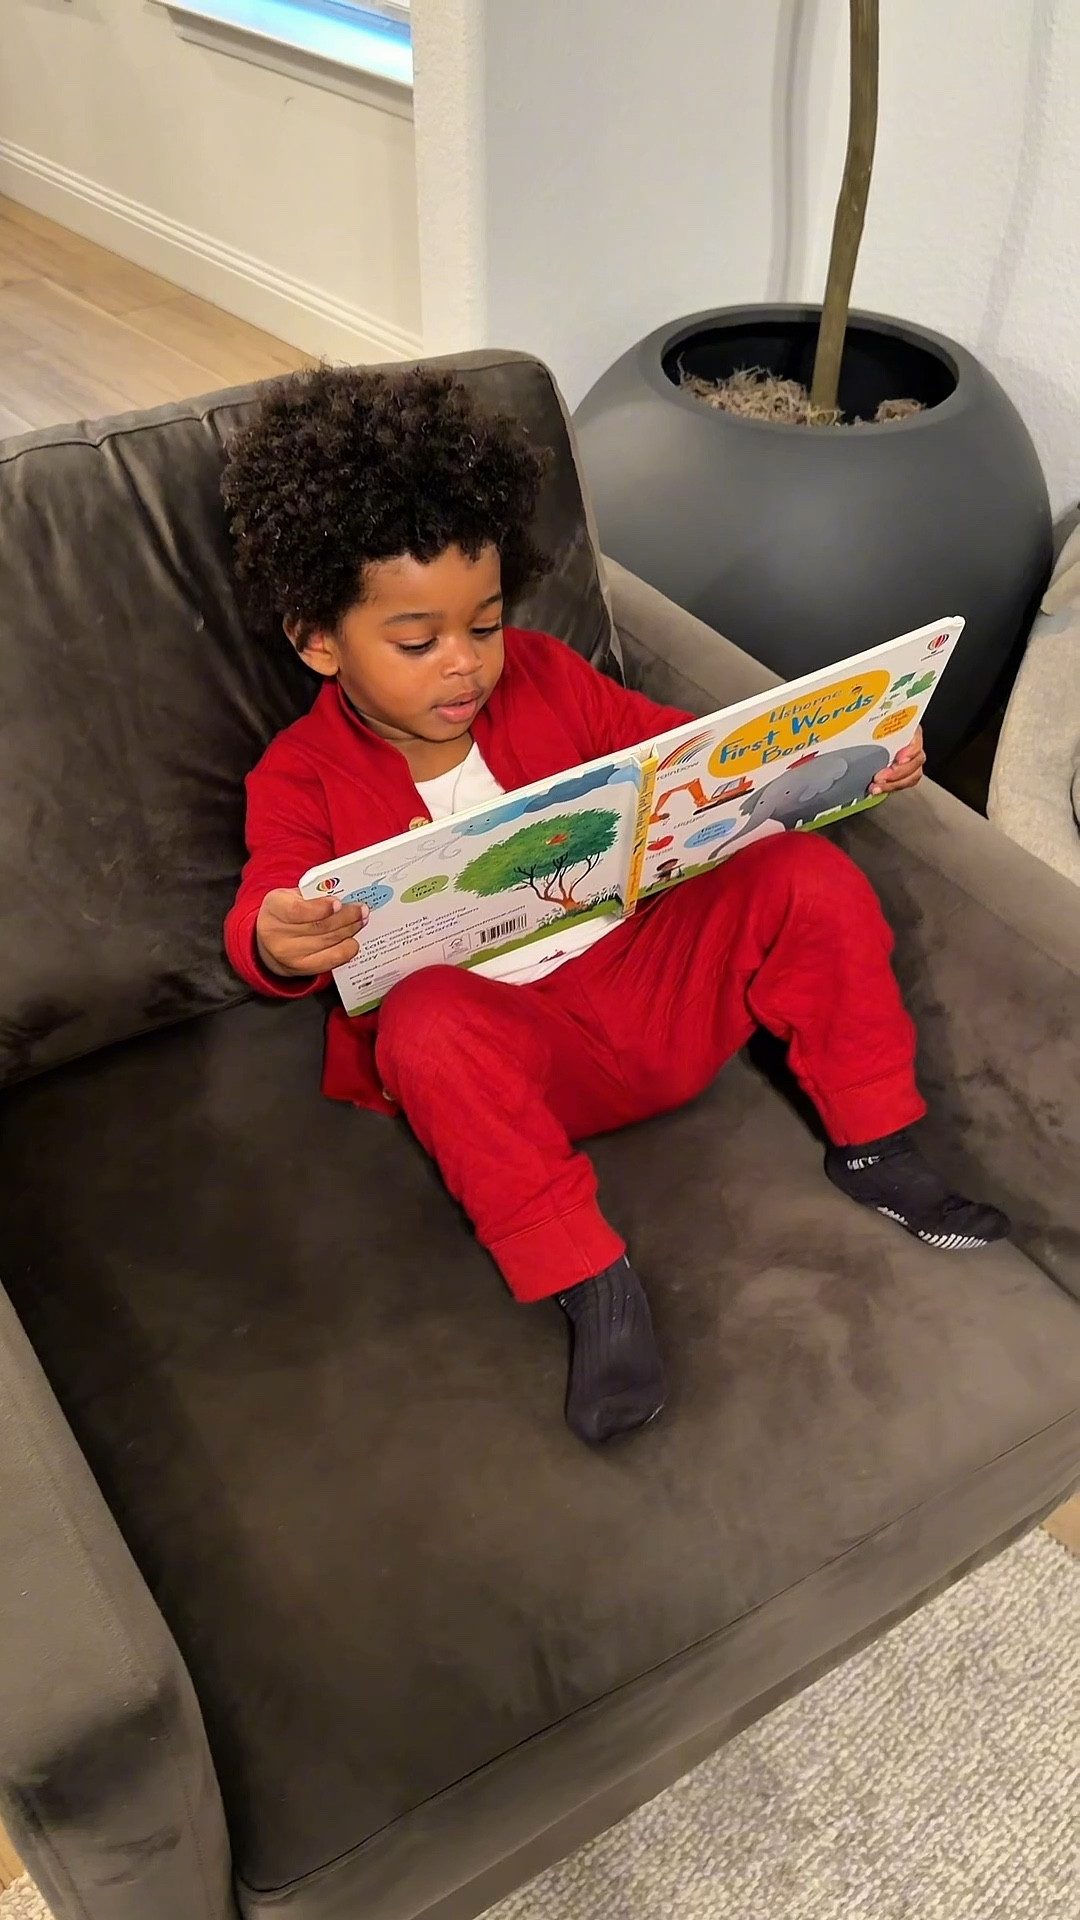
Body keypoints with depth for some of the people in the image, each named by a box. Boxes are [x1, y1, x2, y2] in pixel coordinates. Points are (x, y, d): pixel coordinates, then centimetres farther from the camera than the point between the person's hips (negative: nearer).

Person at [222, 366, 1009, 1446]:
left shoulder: (541, 677, 6)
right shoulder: (304, 778, -3)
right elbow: (264, 905, -17)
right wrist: (277, 943, -44)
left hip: (656, 973, 4)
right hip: (507, 1042, -3)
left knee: (807, 877, -14)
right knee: (427, 1022, -37)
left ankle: (873, 1148, 1)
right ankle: (586, 1281, -26)